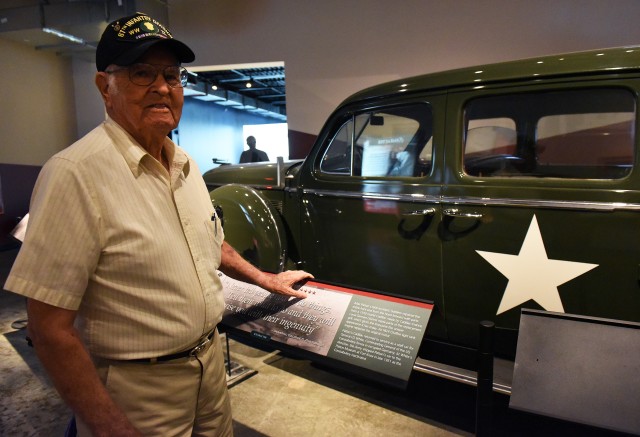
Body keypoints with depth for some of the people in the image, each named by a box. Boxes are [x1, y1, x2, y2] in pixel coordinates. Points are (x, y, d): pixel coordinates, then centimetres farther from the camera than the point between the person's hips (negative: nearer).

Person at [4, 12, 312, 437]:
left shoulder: (186, 165, 3)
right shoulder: (76, 174, -22)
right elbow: (51, 328, -22)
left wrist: (266, 279, 19)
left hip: (211, 364, 8)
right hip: (138, 392, -7)